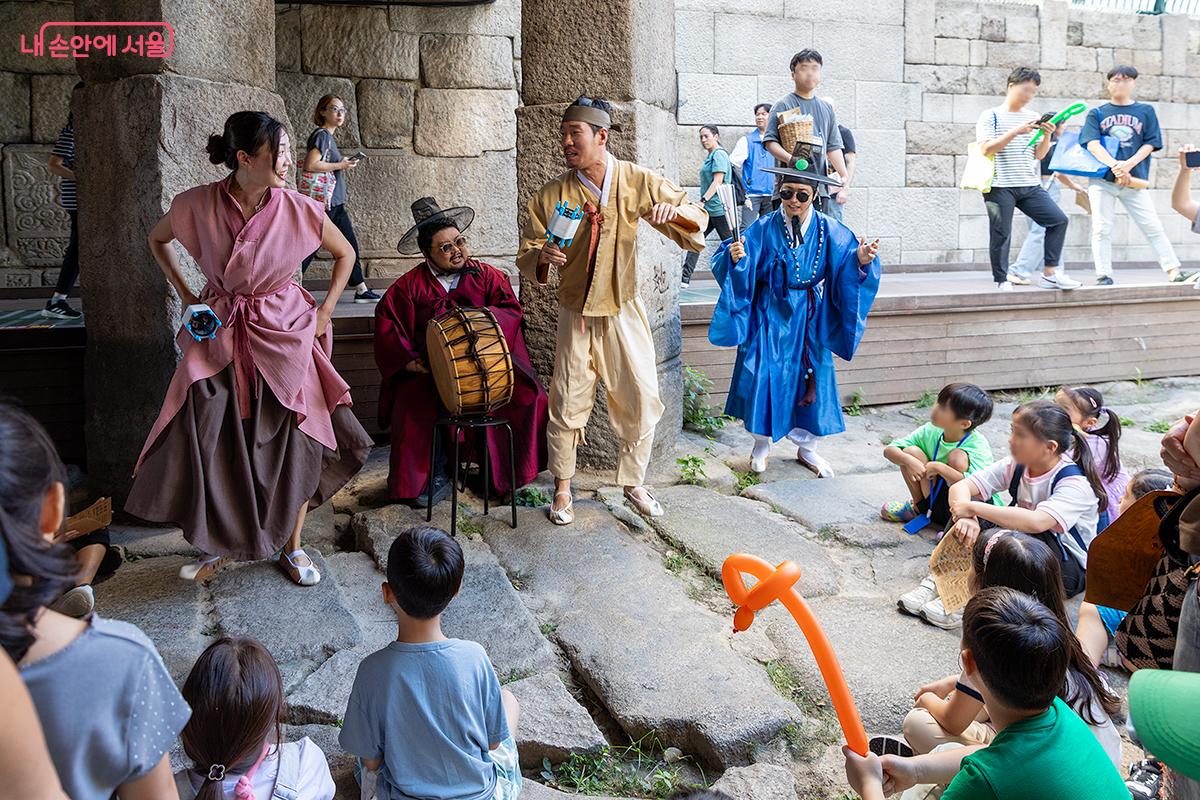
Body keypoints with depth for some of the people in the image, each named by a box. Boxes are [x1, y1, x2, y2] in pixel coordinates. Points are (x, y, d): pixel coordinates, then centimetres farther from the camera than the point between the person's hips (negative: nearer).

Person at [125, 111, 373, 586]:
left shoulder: (299, 209, -12)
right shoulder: (197, 205, -11)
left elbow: (345, 254, 6)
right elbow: (157, 239, 11)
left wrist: (324, 312, 1)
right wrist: (185, 295, 4)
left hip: (286, 333, 0)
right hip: (219, 335, 0)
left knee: (295, 440, 1)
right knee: (204, 439, -3)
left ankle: (292, 547, 20)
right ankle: (215, 546, 18)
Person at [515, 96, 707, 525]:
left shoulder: (638, 182, -5)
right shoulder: (551, 195, -6)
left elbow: (697, 225, -1)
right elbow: (525, 257, 0)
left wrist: (676, 208, -24)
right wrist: (542, 256, -25)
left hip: (624, 312, 1)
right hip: (576, 315, -1)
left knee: (642, 400, 3)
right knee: (566, 404, 3)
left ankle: (633, 483, 25)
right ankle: (562, 490, 24)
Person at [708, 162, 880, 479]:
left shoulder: (829, 231, -3)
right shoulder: (764, 229, -7)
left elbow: (849, 269, -7)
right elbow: (733, 265, -12)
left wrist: (861, 259, -28)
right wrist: (735, 256, -34)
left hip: (809, 319, 2)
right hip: (771, 317, -2)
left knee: (811, 378, 8)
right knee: (765, 376, -3)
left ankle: (806, 447, 26)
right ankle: (762, 444, 18)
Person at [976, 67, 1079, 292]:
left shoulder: (1033, 117, 14)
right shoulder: (991, 116, 1)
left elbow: (1039, 155, 13)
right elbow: (986, 149, -12)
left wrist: (1047, 136, -6)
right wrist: (1015, 132, -18)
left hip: (1030, 185, 5)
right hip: (1000, 186, -5)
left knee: (1058, 220, -3)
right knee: (1001, 234, -4)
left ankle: (1050, 274, 3)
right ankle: (1002, 281, 6)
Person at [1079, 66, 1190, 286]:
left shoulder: (1146, 111, 12)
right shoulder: (1096, 113, 9)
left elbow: (1150, 144, 4)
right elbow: (1092, 144, -6)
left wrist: (1128, 165, -15)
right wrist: (1114, 165, -22)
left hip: (1134, 180, 0)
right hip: (1101, 179, 0)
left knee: (1153, 227, -2)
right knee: (1101, 229, -2)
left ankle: (1173, 271, -2)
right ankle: (1103, 275, 3)